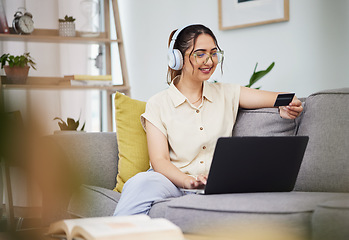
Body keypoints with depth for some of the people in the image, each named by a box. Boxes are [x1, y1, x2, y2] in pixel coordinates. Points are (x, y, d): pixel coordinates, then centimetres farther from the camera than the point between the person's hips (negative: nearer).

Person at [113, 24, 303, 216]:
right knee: (140, 183, -39)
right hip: (175, 184, -4)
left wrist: (287, 107, -22)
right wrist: (188, 181, -24)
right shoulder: (158, 104, 6)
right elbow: (159, 160, -4)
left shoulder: (227, 94, 15)